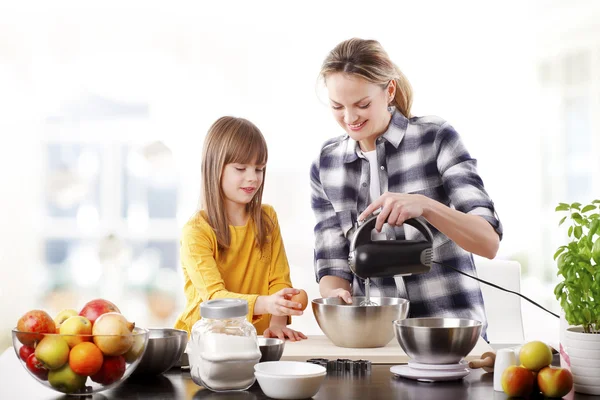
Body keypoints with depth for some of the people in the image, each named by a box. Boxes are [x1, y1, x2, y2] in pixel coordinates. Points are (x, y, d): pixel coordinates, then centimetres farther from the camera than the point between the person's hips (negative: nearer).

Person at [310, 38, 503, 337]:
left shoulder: (436, 138, -3)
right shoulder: (325, 166, 7)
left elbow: (489, 242, -9)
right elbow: (331, 263, 8)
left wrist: (424, 205, -25)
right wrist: (335, 294, -14)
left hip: (452, 331, -3)